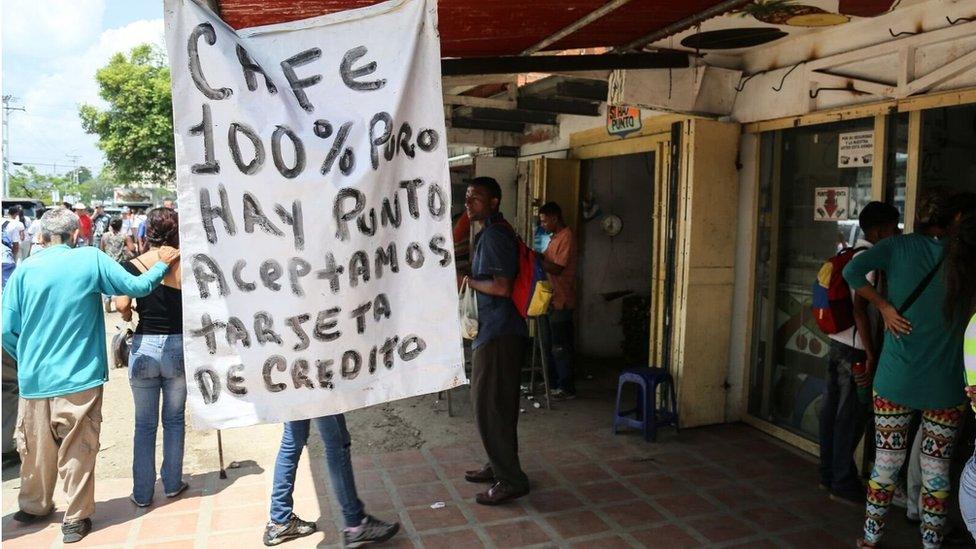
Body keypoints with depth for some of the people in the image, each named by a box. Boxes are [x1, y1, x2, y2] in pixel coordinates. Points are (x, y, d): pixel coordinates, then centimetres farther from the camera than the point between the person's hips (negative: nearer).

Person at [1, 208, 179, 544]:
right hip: (78, 377, -3)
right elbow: (138, 287, -6)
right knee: (77, 450, 9)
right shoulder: (91, 259, -8)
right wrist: (164, 263, 10)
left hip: (34, 378, 3)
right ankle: (76, 519, 20)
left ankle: (34, 507, 39)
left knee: (36, 448, 20)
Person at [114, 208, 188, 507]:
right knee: (174, 420, 15)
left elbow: (122, 306, -13)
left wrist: (129, 315, 8)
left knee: (145, 424, 12)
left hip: (144, 347, 0)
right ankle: (172, 484, 24)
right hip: (179, 347, 0)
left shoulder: (133, 266, -4)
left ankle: (142, 492, 19)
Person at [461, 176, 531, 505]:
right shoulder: (492, 232, 17)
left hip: (497, 335, -11)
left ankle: (510, 480, 4)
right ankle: (499, 467, 30)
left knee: (490, 407, -5)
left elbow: (502, 287, -24)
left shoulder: (494, 235, -16)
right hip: (492, 330, 11)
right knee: (496, 404, 17)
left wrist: (468, 280, -11)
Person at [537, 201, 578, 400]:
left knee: (561, 347, -4)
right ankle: (554, 382, 25)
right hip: (550, 300, 10)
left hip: (561, 302, -10)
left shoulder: (566, 236, -14)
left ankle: (567, 388, 4)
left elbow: (557, 268, -21)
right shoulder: (555, 237, 16)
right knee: (550, 344, 15)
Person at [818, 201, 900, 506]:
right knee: (850, 418, 0)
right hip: (855, 350, -9)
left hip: (837, 345, 9)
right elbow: (860, 309, -22)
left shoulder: (853, 254, 13)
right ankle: (844, 484, 10)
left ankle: (829, 475, 25)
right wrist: (871, 353, -20)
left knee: (832, 411, 14)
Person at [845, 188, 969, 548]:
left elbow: (852, 271, -18)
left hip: (896, 379, 1)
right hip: (945, 384, 0)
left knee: (886, 462, 12)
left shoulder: (898, 247, -2)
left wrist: (884, 306, -7)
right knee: (936, 470, 12)